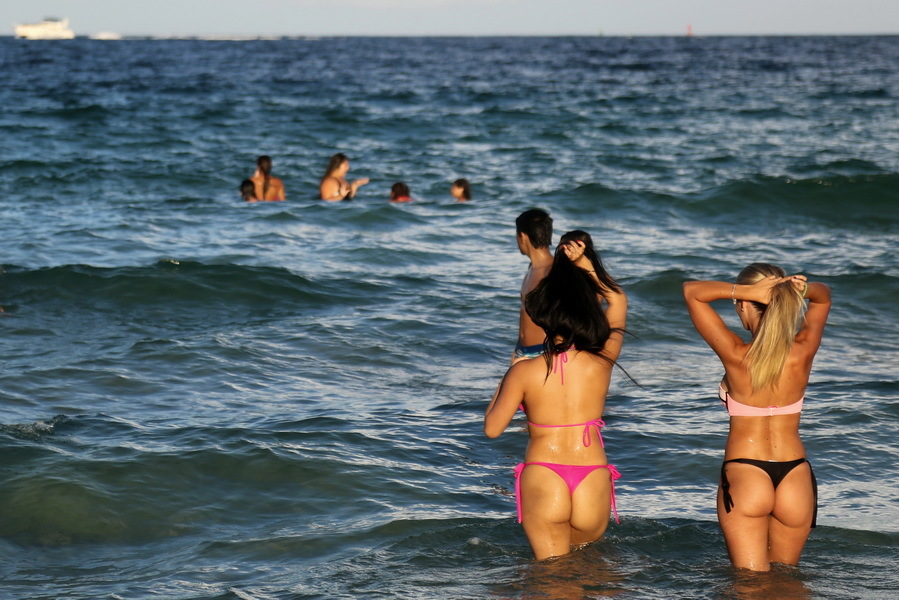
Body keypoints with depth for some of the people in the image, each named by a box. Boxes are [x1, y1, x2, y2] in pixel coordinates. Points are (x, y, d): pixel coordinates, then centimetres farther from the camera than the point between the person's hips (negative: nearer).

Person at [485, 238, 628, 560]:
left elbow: (492, 428, 3)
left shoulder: (524, 372, -7)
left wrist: (504, 383, 16)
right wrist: (585, 265, 14)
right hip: (593, 484, 1)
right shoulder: (602, 362, -2)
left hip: (542, 482, -1)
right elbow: (618, 302, 14)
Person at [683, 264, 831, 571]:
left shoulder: (736, 356, -13)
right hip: (796, 477, 3)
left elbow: (691, 290, -6)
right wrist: (801, 289, -8)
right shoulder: (803, 353, -4)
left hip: (744, 478, -3)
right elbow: (824, 296, 14)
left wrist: (744, 291, -17)